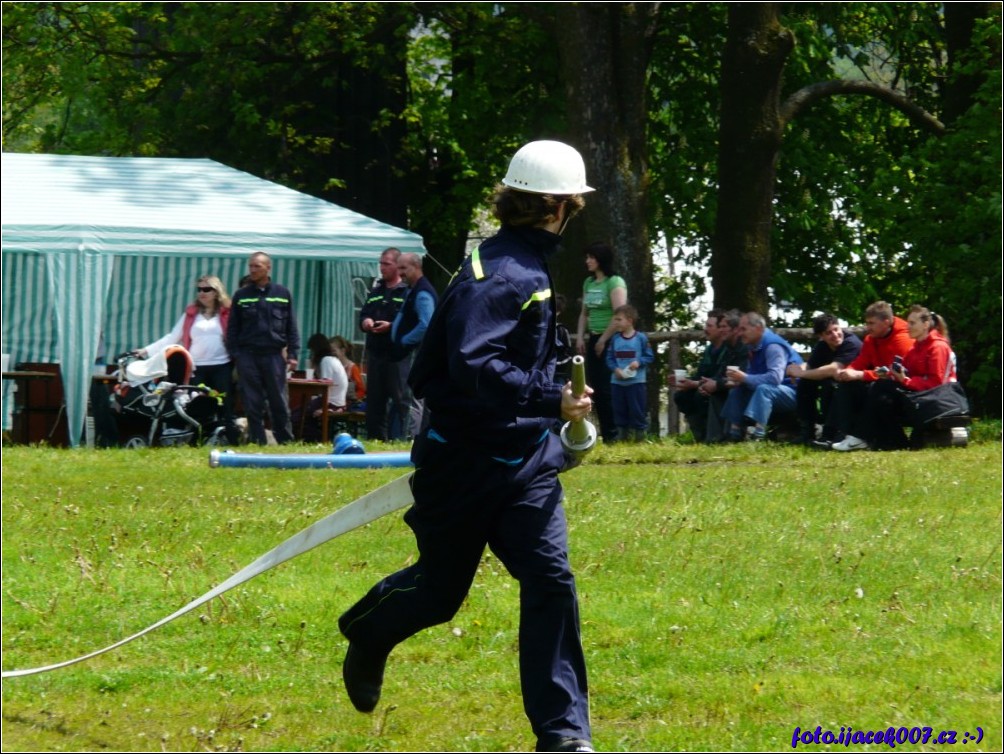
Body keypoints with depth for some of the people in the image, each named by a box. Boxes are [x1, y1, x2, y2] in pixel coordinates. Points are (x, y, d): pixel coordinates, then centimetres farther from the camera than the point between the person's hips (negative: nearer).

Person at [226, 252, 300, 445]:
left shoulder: (282, 294, 7)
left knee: (279, 401, 0)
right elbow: (232, 328, 9)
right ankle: (257, 442, 5)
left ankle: (286, 441, 8)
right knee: (252, 403, 1)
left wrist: (292, 354, 2)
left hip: (274, 355, -1)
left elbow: (291, 326, 9)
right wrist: (234, 354, -1)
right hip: (248, 355, 1)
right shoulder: (241, 296, 8)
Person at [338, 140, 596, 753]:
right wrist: (551, 399, -36)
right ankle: (366, 639, 44)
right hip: (465, 464, -7)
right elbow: (474, 367, -34)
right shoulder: (497, 273, -22)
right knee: (439, 592, 10)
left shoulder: (530, 269, 9)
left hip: (526, 459, 7)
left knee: (551, 577, -9)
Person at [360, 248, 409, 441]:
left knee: (399, 399, -9)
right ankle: (374, 438, 15)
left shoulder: (408, 292, -4)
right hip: (375, 352, 7)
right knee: (374, 400, 10)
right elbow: (363, 314, 23)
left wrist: (391, 326, -21)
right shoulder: (376, 291, 19)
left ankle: (395, 438, -8)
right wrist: (365, 322, 0)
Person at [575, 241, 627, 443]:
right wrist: (580, 337, 7)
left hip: (611, 341, -8)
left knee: (607, 389, -8)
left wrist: (603, 340, -13)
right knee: (595, 388, 6)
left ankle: (613, 434, -3)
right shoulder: (588, 283, 13)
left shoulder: (615, 282, -10)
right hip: (593, 340, 8)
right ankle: (605, 432, 11)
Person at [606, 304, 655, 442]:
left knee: (637, 410, 0)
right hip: (617, 382, 4)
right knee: (619, 410, 10)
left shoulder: (641, 338, -5)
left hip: (636, 381, -4)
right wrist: (615, 369, -12)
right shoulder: (615, 339, 5)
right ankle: (622, 436, 20)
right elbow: (609, 358, 5)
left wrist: (639, 362, -18)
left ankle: (640, 435, 8)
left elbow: (650, 357, -1)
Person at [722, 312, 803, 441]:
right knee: (737, 391, 5)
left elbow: (775, 377, -33)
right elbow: (751, 375, 11)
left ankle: (758, 433, -49)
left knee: (763, 389, -36)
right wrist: (738, 378, -12)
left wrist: (745, 378, -28)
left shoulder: (773, 346, -20)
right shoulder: (755, 347, 7)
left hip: (792, 394, -10)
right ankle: (735, 431, -8)